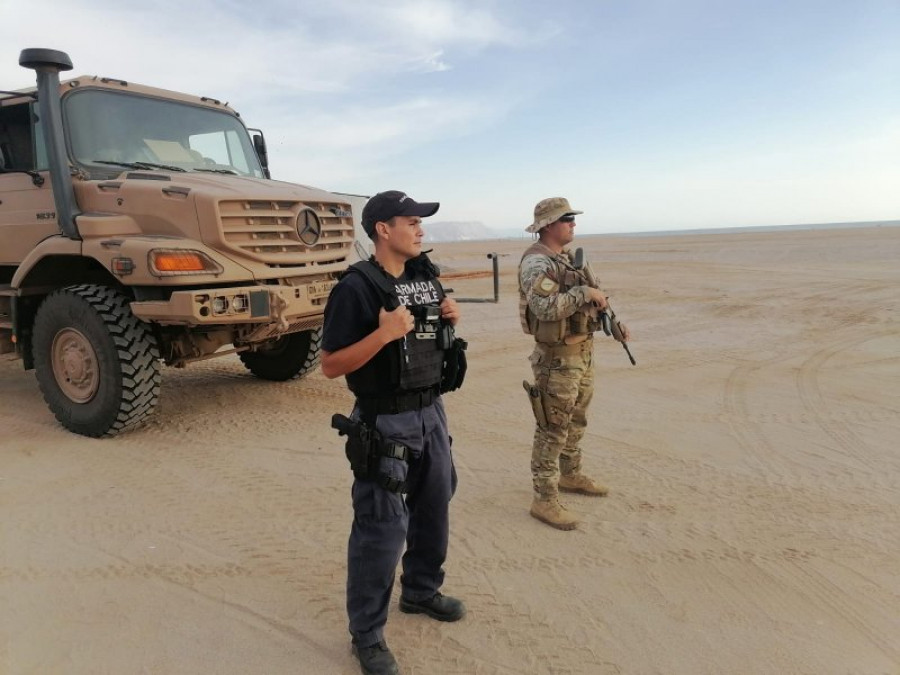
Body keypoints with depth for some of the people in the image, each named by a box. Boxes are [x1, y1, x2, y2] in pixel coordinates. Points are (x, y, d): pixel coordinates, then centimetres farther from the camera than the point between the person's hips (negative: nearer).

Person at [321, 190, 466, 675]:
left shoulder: (426, 275, 6)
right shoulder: (356, 287, -16)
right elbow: (330, 365, -17)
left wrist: (450, 318, -2)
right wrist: (385, 333, -27)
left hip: (431, 412, 8)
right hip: (386, 422, -8)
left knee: (434, 508, 21)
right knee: (381, 529, 0)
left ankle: (421, 592, 44)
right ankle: (367, 636, 19)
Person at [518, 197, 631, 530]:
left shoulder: (568, 258, 12)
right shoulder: (536, 262, -19)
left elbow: (586, 300, 22)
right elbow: (546, 307, -34)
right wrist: (586, 291, -25)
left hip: (583, 352, 9)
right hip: (557, 357, -9)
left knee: (576, 422, 21)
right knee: (553, 430, -3)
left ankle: (570, 475, 38)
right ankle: (545, 500, 6)